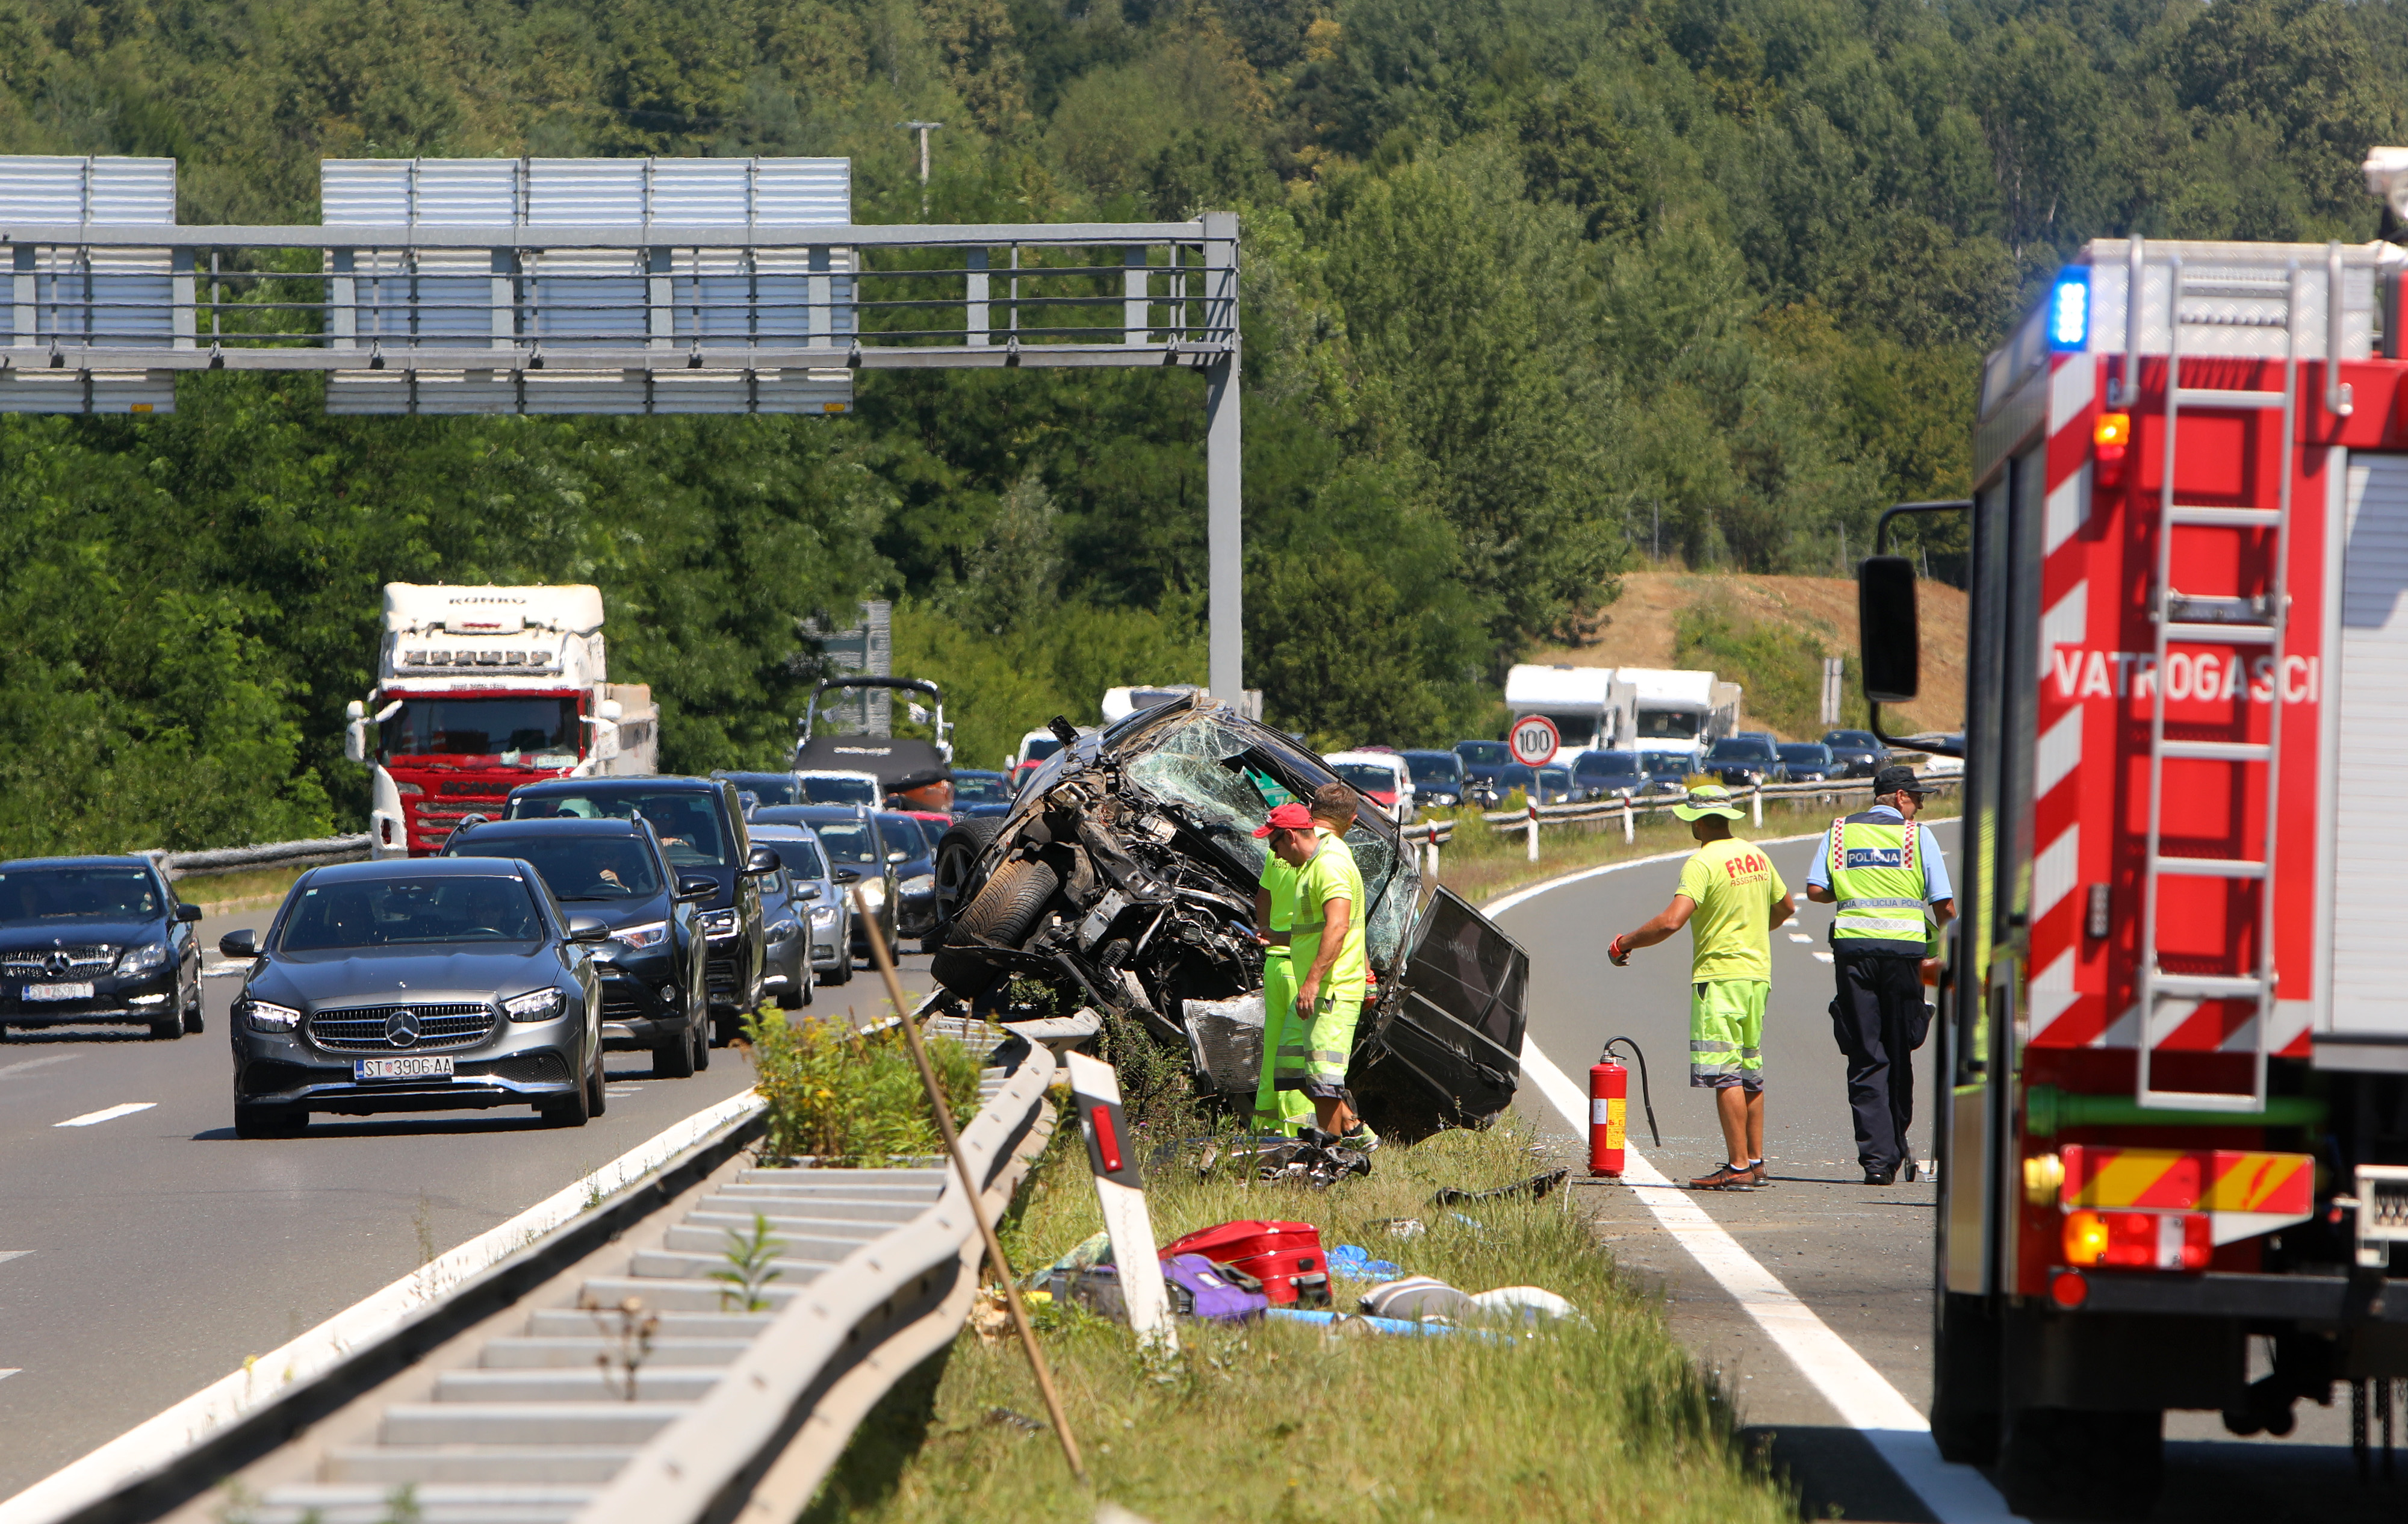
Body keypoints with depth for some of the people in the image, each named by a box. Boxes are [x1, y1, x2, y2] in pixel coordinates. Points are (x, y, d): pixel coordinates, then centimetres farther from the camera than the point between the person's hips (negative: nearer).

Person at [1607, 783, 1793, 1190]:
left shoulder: (1703, 862, -15)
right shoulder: (1756, 856, 11)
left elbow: (1671, 921, -24)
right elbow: (1785, 906, 25)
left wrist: (1625, 943, -10)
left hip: (1720, 974, -8)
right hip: (1758, 972, 8)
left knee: (1725, 1073, -8)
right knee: (1750, 1071, 15)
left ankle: (1739, 1166, -11)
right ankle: (1755, 1161, 17)